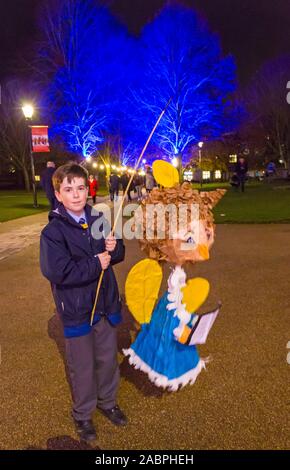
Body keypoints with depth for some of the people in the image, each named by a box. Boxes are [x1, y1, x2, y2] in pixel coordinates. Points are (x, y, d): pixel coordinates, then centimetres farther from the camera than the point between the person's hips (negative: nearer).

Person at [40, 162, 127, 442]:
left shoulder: (98, 220, 0)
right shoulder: (53, 232, -16)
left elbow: (117, 255, 9)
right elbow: (56, 272, -27)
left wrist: (114, 248, -15)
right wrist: (96, 264, -20)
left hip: (105, 303, 5)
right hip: (76, 311, -4)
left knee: (108, 359, 20)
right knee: (82, 367, 12)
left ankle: (107, 401, 45)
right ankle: (82, 414, 38)